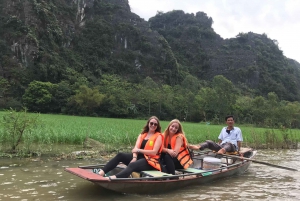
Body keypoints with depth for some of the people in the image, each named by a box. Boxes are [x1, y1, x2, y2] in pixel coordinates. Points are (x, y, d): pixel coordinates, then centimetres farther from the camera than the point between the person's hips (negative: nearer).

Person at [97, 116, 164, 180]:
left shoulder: (158, 136, -1)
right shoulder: (142, 134, 15)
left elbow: (154, 152, -12)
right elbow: (136, 148, 1)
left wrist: (139, 150, -13)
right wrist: (134, 157, -19)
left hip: (150, 161, -6)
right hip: (140, 157, 7)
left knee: (132, 165, -36)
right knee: (120, 155, -16)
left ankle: (113, 178, -63)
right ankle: (102, 172, -31)